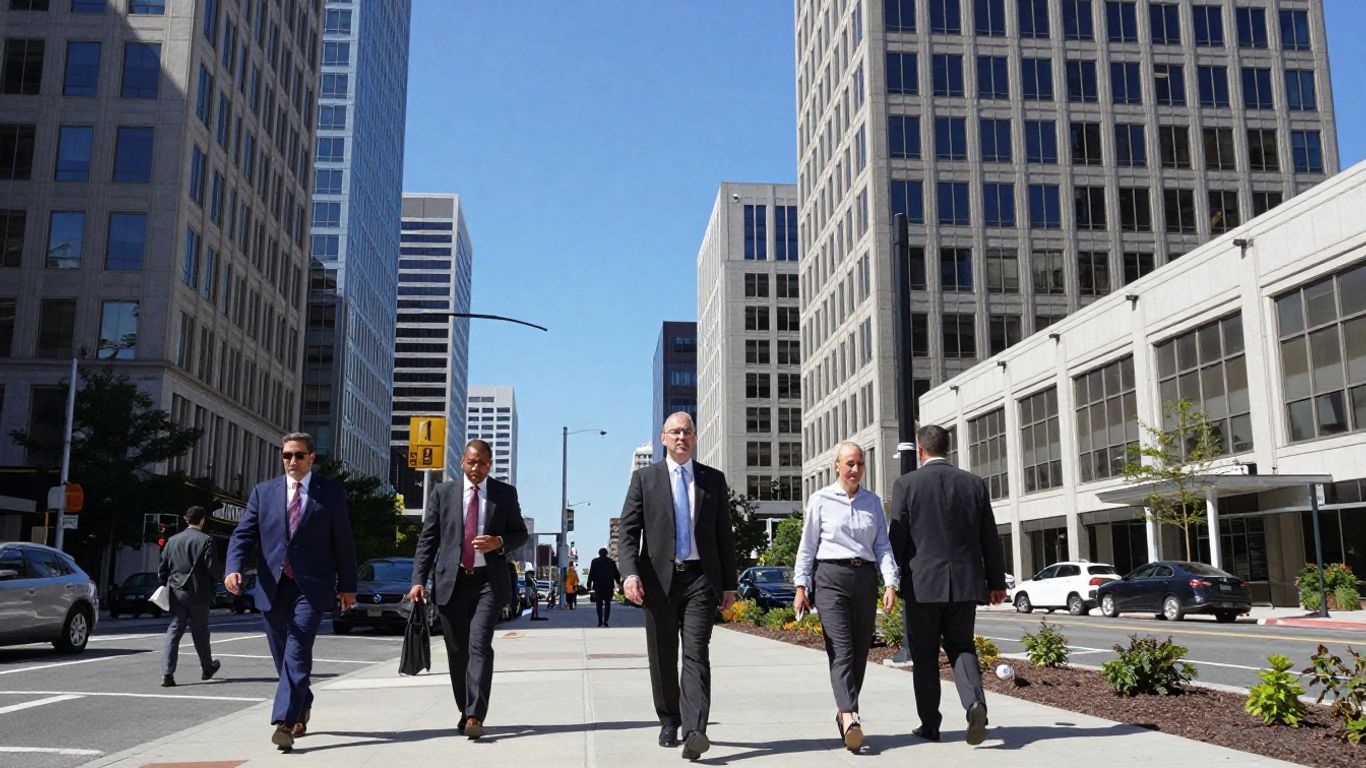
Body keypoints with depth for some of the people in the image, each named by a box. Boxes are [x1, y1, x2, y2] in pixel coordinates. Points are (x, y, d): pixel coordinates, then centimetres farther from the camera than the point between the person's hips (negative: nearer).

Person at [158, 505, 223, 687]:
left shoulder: (172, 540, 6)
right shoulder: (206, 540, -10)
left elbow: (162, 568, 10)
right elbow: (214, 567, -13)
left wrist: (166, 584, 22)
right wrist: (219, 577, 7)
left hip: (176, 593, 3)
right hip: (198, 594, -3)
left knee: (173, 632, 3)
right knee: (200, 632, 11)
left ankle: (167, 673, -8)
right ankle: (207, 668, 26)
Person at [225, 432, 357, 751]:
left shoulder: (331, 492, 4)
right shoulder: (263, 491, 9)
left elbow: (343, 542, 5)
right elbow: (243, 534, 3)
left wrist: (347, 586, 4)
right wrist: (234, 568, -15)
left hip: (311, 587, -3)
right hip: (273, 586, 3)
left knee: (297, 653, -15)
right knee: (283, 657, 13)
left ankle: (285, 723, -18)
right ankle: (302, 706, 34)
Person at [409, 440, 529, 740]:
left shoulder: (506, 493, 6)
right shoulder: (443, 492, 7)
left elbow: (520, 533, 11)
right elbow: (427, 538, 5)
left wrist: (499, 542, -11)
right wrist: (418, 580, -3)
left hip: (488, 582, -2)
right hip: (451, 581, 2)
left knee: (480, 646, -15)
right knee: (457, 651, 9)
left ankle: (475, 716, -16)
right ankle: (464, 710, 25)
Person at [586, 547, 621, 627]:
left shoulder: (594, 562, 2)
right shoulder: (611, 562, 3)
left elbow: (591, 575, -1)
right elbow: (616, 574, 5)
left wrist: (589, 585, 0)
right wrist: (619, 583, 13)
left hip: (598, 586, 0)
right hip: (609, 586, 0)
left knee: (599, 604, 6)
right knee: (607, 603, 7)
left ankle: (600, 622, 0)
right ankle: (605, 621, -7)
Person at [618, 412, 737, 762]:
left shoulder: (714, 479, 10)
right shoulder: (644, 478, 6)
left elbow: (724, 534, 12)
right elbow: (628, 531, 0)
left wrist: (729, 582, 8)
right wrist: (630, 573, -15)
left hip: (701, 578, 0)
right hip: (659, 579, 0)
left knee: (696, 655, -11)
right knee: (663, 658, 10)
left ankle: (694, 732, -18)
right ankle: (669, 722, 26)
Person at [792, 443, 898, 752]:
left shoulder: (872, 501, 13)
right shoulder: (820, 500, 3)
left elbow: (882, 544, 10)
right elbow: (807, 545, 4)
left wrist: (890, 583, -1)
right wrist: (801, 587, -1)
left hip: (865, 577, 4)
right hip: (831, 577, -4)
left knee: (860, 651, 4)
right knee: (841, 649, -14)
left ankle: (844, 713, 17)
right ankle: (850, 718, -24)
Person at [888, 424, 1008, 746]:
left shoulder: (906, 484, -5)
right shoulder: (974, 483, 3)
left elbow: (897, 538, -5)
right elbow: (989, 538, 6)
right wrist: (996, 582, 13)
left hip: (923, 585, -2)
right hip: (965, 583, 3)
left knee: (924, 655, 10)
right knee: (961, 646, 14)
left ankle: (929, 724, 15)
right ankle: (975, 702, -11)